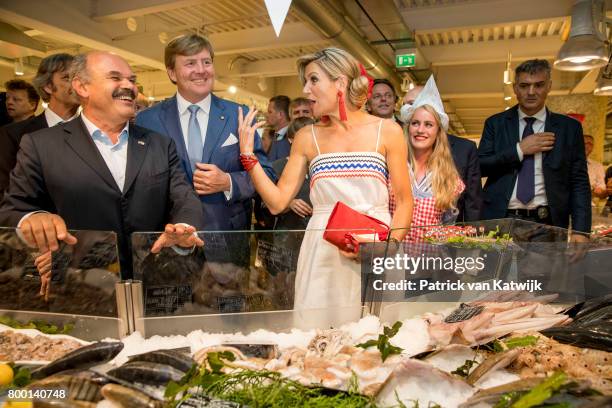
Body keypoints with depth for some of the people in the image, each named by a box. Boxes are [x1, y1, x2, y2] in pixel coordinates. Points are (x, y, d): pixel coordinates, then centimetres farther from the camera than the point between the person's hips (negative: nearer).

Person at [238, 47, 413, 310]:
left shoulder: (387, 131, 3)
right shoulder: (307, 137, 8)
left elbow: (404, 202, 2)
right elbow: (277, 202, 5)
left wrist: (390, 243, -14)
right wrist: (248, 154, -1)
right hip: (322, 258, 1)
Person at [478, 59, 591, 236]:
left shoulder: (569, 127, 4)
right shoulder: (495, 123, 4)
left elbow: (579, 182, 0)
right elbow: (479, 167, -4)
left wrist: (580, 230, -9)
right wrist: (519, 150, -13)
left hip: (547, 223, 1)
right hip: (501, 221, 0)